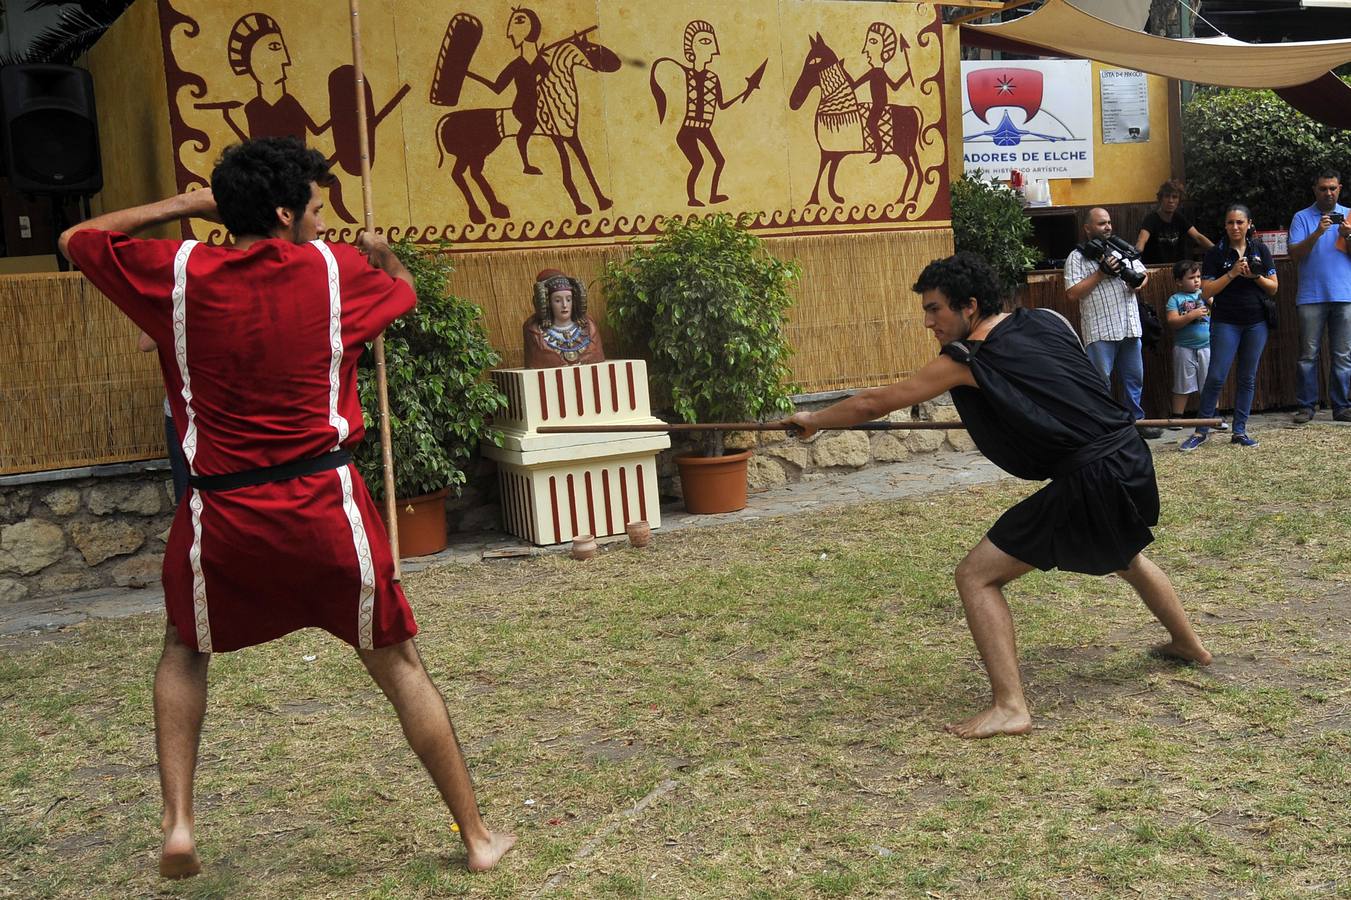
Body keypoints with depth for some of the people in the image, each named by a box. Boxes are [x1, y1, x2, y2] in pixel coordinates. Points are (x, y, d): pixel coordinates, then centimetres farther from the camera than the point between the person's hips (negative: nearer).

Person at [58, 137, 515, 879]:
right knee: (399, 666, 13)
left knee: (185, 652, 29)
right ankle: (477, 836, 20)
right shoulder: (333, 269, -1)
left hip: (221, 513, 1)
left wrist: (180, 206, 19)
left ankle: (177, 821, 18)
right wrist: (380, 254, 42)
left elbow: (77, 240, 16)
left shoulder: (176, 273, -1)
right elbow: (403, 289, 21)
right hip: (324, 507, -1)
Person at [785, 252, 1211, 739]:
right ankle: (1189, 643, 58)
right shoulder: (1050, 320, 9)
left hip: (1088, 483, -8)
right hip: (1132, 457, 8)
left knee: (976, 575, -3)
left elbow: (873, 403, -3)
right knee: (1125, 554, 38)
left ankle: (1009, 707, -9)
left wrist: (813, 419, 10)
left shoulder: (968, 361, -8)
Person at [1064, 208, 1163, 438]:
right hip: (1099, 331, -6)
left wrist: (1138, 282, -2)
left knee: (1135, 378, 12)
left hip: (1129, 326, 6)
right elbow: (1073, 294, -10)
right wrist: (1101, 273, -15)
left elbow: (1143, 273, 23)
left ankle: (1137, 420, 23)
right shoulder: (1077, 257, -2)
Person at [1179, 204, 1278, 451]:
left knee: (1248, 378, 6)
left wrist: (1255, 276, -12)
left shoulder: (1260, 250, 6)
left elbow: (1273, 288, 6)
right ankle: (1201, 431, 0)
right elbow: (1206, 293, -7)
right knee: (1216, 377, -8)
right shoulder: (1215, 254, -2)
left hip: (1256, 323, 3)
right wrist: (1232, 273, -17)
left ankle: (1239, 431, 12)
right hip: (1226, 323, -3)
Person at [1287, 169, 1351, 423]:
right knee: (1308, 354, -1)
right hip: (1311, 296, -2)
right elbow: (1295, 253, -4)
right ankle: (1306, 406, 4)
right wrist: (1317, 233, -17)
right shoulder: (1302, 217, 7)